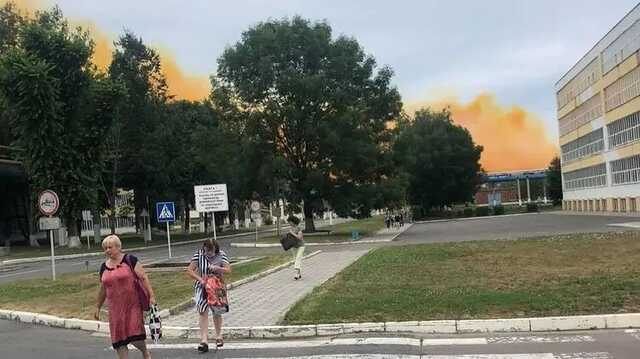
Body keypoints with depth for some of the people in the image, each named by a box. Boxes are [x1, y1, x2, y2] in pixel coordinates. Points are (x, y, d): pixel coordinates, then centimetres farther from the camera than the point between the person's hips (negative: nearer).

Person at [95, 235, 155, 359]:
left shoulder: (129, 260, -4)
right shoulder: (104, 267, 11)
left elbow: (143, 278, -8)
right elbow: (102, 290, 21)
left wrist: (151, 295, -16)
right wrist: (98, 308, 24)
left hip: (133, 305, -5)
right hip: (115, 309, 5)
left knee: (135, 336, -10)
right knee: (119, 340, 4)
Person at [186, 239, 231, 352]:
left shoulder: (221, 255, -7)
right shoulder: (198, 255, -9)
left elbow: (228, 270, -14)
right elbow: (189, 270, -12)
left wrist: (217, 268, -32)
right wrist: (200, 279, -24)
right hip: (202, 287, -1)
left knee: (217, 313, 13)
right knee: (203, 312, -9)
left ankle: (219, 336, 32)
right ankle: (204, 340, -11)